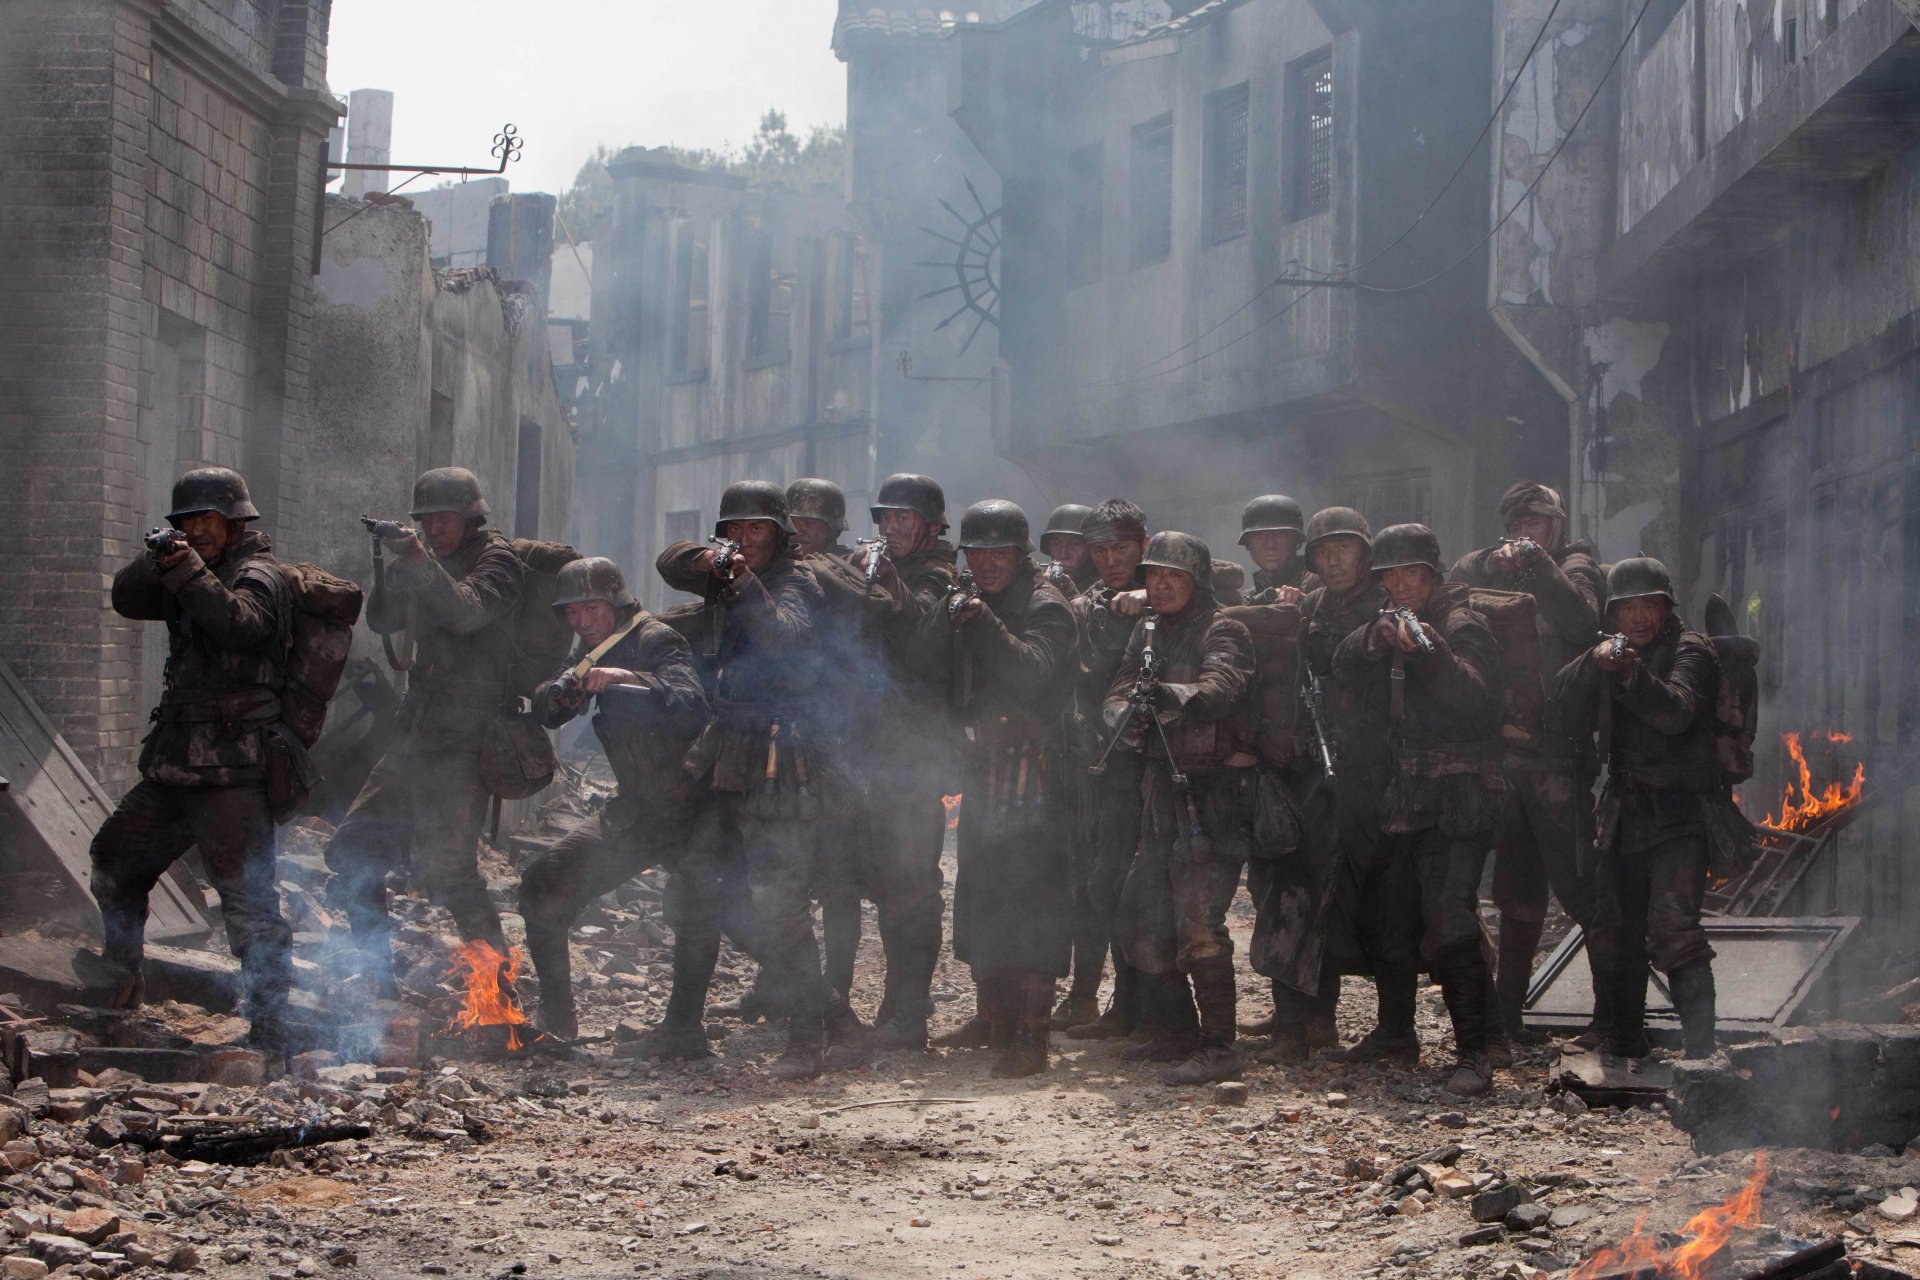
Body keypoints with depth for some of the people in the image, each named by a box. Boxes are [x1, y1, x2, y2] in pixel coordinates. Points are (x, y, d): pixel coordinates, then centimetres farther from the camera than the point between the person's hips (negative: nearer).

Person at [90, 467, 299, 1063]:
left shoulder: (258, 575, -8)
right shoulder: (188, 575, 16)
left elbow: (241, 624, -26)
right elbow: (126, 600, 8)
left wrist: (190, 572, -32)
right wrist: (156, 562, -8)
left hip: (235, 774, -9)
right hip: (175, 767, 9)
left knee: (250, 901, -11)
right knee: (114, 859, 21)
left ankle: (268, 1041, -10)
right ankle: (119, 987, 38)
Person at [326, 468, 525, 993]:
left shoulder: (497, 559, -4)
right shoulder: (435, 565, 18)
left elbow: (468, 611, -23)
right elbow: (382, 619, 9)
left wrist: (422, 563, -37)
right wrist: (398, 566, -9)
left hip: (465, 738, -9)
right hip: (417, 734, 9)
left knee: (445, 870, -19)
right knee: (351, 851, 12)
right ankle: (378, 977, 21)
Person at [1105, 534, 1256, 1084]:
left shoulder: (1222, 633, -7)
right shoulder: (1146, 636, 15)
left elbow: (1222, 687, -26)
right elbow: (1116, 696, 5)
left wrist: (1170, 696, -45)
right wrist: (1128, 712, -19)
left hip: (1213, 793, -8)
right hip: (1162, 790, 8)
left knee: (1198, 925, -16)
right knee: (1141, 924, 12)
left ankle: (1220, 1049, -13)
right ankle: (1179, 1034, 26)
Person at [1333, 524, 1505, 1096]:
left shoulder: (1461, 625, -5)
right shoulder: (1393, 624, 17)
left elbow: (1474, 698, -21)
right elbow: (1346, 669, 4)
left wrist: (1431, 652, -36)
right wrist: (1378, 637, -14)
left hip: (1459, 796, -8)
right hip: (1408, 793, 8)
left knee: (1449, 925, -19)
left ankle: (1474, 1053, -19)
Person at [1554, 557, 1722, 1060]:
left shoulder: (1691, 651, -3)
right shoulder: (1612, 654, 17)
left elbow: (1677, 711, -21)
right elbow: (1564, 698, 1)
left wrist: (1634, 674, -38)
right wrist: (1595, 662, -18)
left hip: (1676, 815, -7)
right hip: (1622, 815, 7)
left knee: (1673, 933, -21)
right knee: (1612, 935, 13)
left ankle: (1700, 1052, -26)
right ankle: (1623, 1042, 29)